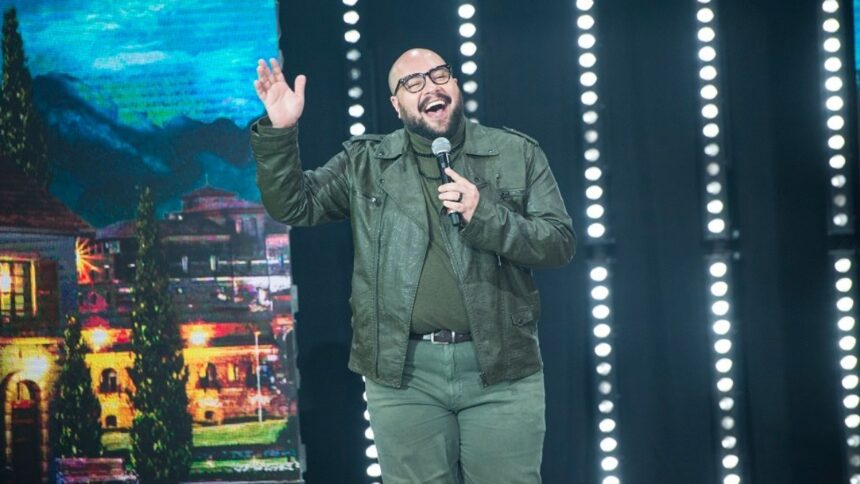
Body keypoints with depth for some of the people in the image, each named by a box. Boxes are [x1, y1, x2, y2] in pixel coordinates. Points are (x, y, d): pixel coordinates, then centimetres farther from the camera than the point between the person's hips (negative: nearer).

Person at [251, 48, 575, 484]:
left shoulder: (517, 154, 6)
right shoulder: (365, 164, 9)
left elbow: (560, 241, 1)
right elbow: (292, 206, 2)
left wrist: (484, 216, -14)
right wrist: (279, 131, -12)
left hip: (501, 371, 0)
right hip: (402, 375, 1)